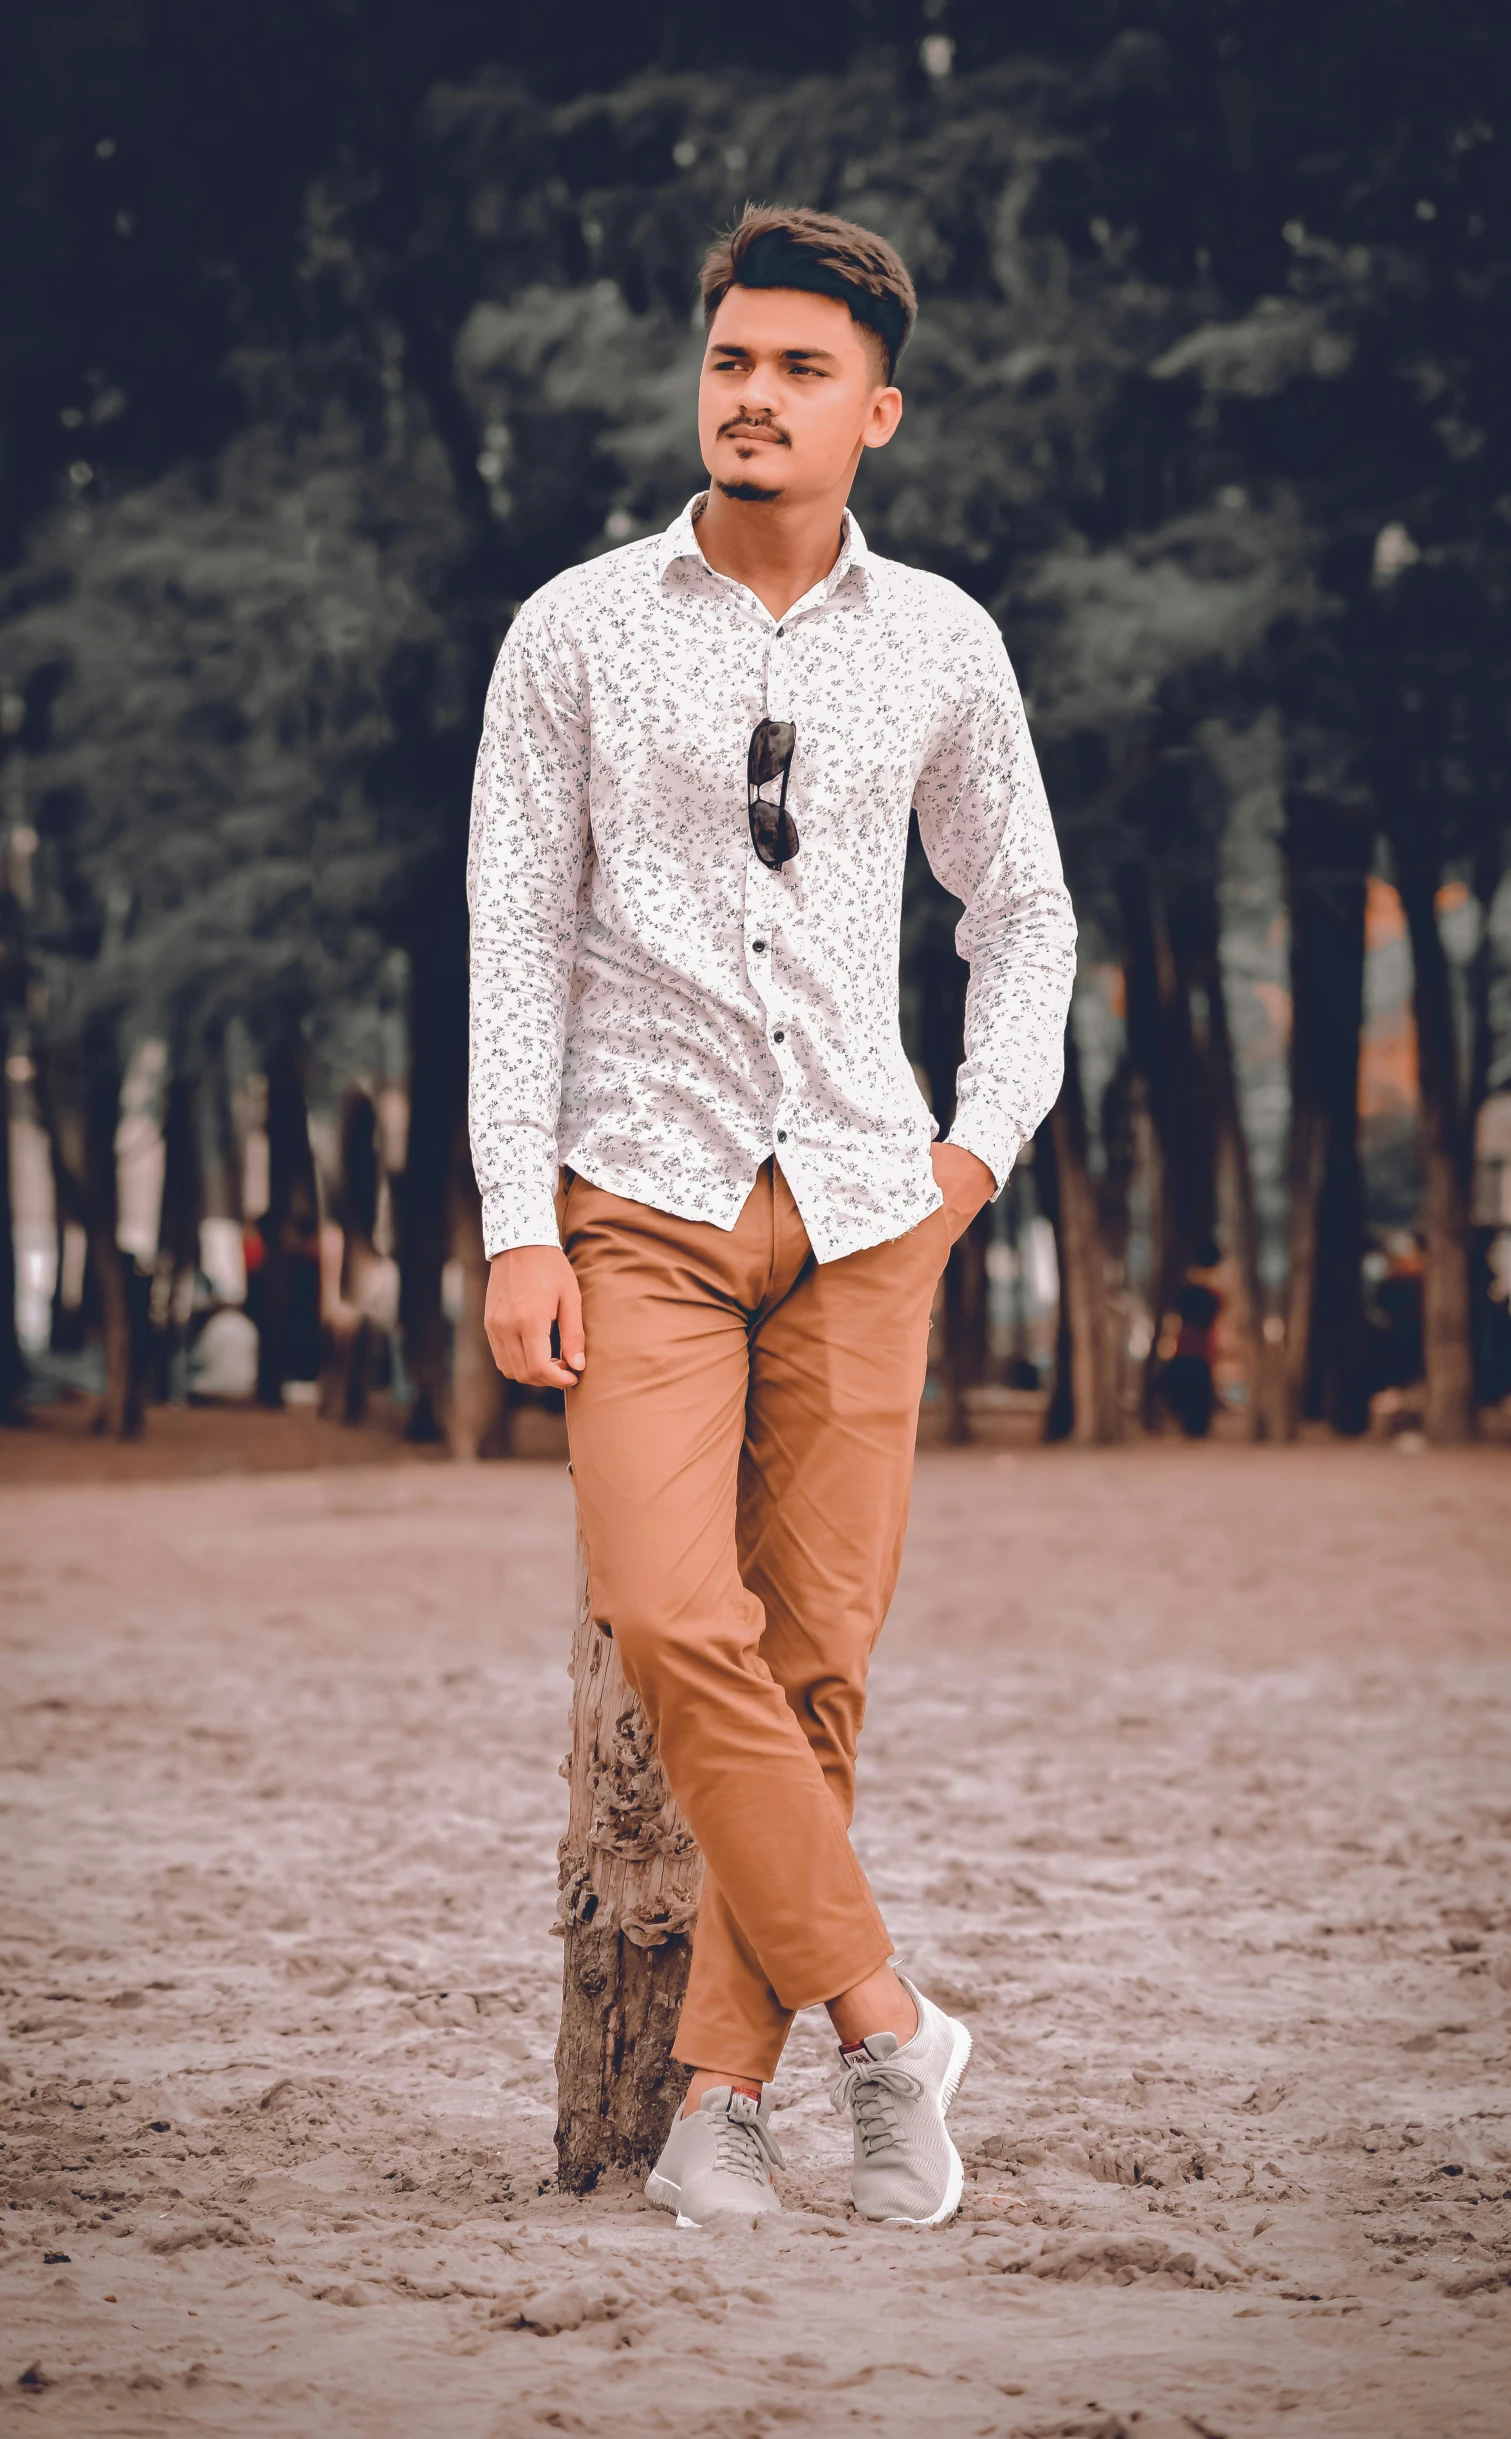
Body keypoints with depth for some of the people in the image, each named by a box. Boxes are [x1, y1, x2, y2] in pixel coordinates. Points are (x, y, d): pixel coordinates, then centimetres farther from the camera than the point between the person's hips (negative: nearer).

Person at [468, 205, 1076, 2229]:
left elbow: (1026, 912, 20)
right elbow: (515, 932, 2)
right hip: (642, 1200, -2)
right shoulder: (578, 633, 3)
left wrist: (988, 1139, 8)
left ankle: (723, 2092, 6)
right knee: (671, 1625, -17)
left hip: (860, 1206, 2)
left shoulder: (939, 646, 8)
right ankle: (882, 2021, -6)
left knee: (819, 1656, -2)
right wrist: (518, 1225, -5)